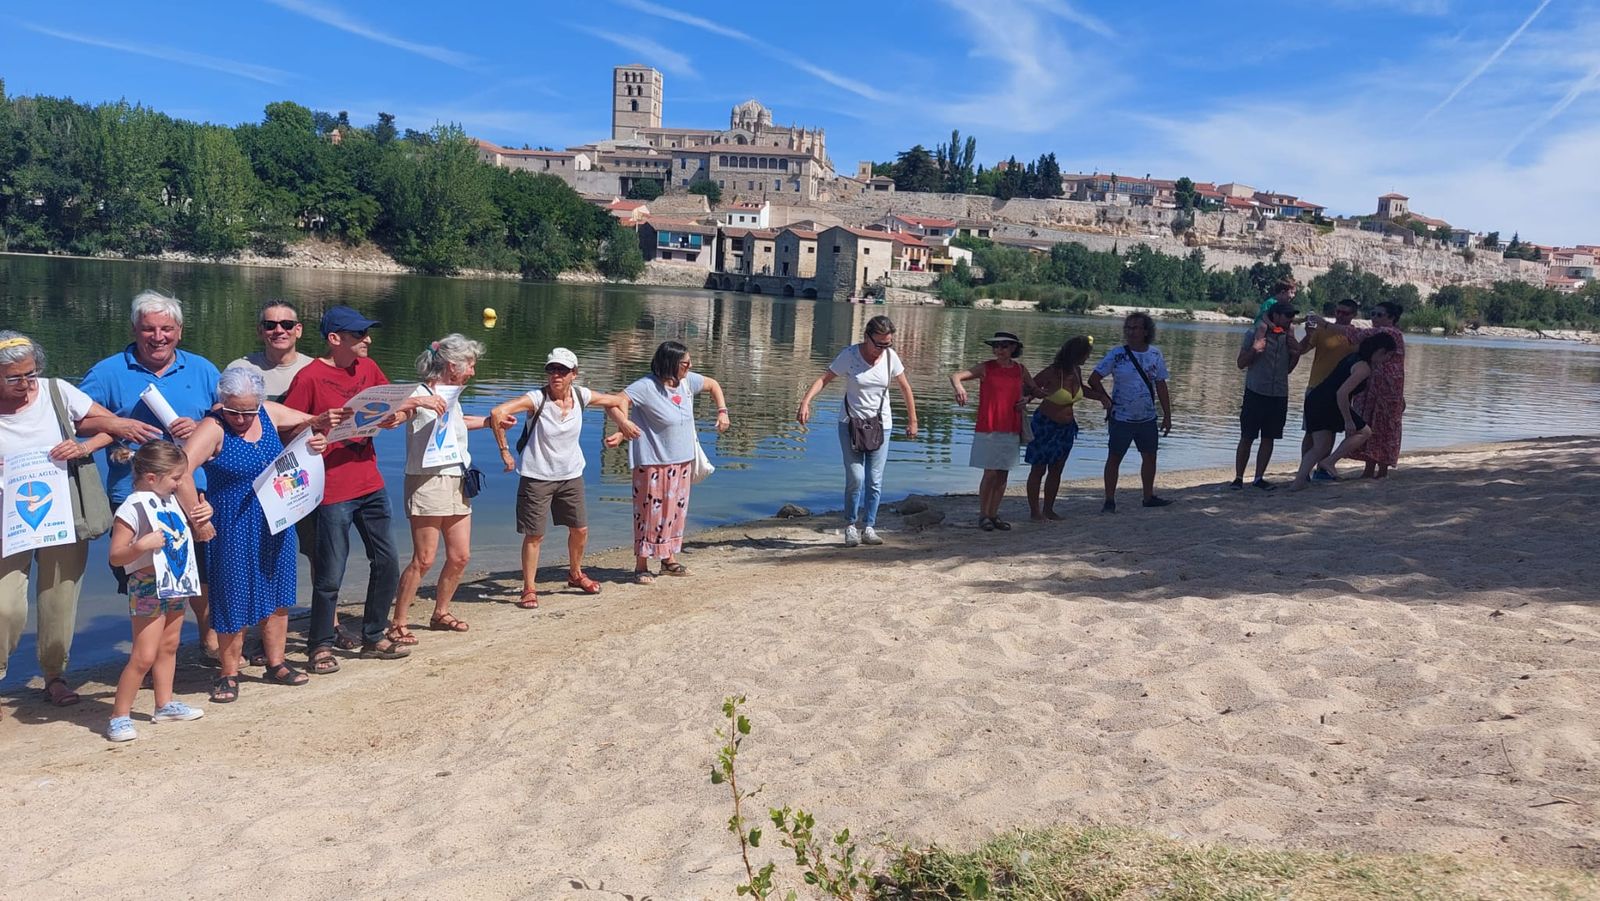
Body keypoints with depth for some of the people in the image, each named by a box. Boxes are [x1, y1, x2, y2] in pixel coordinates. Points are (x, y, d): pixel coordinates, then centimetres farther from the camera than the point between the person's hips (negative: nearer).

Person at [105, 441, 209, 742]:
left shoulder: (171, 501, 8)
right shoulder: (132, 508, -15)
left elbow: (185, 532, 26)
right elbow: (115, 557, -16)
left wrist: (200, 517, 7)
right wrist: (142, 545, -32)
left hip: (175, 584, 8)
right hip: (148, 587, -8)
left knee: (169, 646, 17)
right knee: (144, 656, -9)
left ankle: (165, 705, 29)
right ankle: (119, 716, 0)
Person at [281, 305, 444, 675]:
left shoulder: (367, 368, 8)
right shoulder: (310, 377, -12)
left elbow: (392, 414, 15)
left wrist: (415, 402, -4)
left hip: (371, 485, 7)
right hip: (333, 491, -7)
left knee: (387, 563, 12)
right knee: (330, 575, 1)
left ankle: (374, 638, 27)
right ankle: (320, 646, 19)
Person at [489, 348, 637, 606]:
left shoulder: (581, 395, -5)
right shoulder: (537, 398, -20)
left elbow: (619, 400, 11)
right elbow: (497, 413, -30)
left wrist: (623, 428, 0)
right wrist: (505, 452, -24)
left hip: (571, 475, 5)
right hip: (537, 476, -5)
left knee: (580, 529, 13)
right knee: (534, 535, -1)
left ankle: (575, 574, 38)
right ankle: (529, 589, 13)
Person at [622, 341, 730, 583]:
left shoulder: (687, 381, 1)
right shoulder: (646, 387, -19)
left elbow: (713, 385, 19)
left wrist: (722, 412, 10)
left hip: (682, 461, 7)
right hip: (653, 463, -7)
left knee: (675, 510, 15)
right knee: (650, 511, -1)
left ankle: (669, 559, 28)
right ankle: (641, 565, 9)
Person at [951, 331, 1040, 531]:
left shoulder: (1020, 370, 8)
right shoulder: (986, 368, -3)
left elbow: (1034, 389, 25)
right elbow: (955, 375, -15)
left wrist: (1026, 399, 3)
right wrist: (958, 387, -37)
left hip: (1011, 430, 4)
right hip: (987, 429, -4)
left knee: (1003, 474, 8)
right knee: (990, 473, -5)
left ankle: (994, 514, 19)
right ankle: (983, 514, 8)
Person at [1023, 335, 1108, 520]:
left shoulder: (1076, 371, -1)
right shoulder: (1052, 373, -22)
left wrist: (1102, 397, 13)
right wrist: (1040, 393, -37)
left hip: (1066, 428, 7)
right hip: (1045, 425, -7)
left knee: (1056, 470, 11)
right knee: (1038, 470, 3)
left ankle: (1048, 509, 21)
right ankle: (1034, 511, 10)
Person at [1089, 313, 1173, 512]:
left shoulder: (1155, 354, 2)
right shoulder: (1116, 354, -9)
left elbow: (1161, 386, 7)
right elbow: (1093, 379, -7)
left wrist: (1167, 415, 6)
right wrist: (1107, 401, -8)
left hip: (1147, 419, 4)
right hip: (1121, 419, -4)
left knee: (1150, 457, 13)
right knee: (1114, 458, 1)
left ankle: (1149, 496, 28)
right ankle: (1109, 501, 7)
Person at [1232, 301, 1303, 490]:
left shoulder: (1288, 337, 10)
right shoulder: (1254, 334, -3)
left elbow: (1288, 369, 18)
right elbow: (1241, 363, -2)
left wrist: (1296, 354, -1)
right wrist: (1254, 350, -20)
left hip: (1279, 396, 4)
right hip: (1255, 393, -4)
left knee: (1269, 438, 5)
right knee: (1247, 438, -2)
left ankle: (1259, 477, 13)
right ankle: (1238, 477, 5)